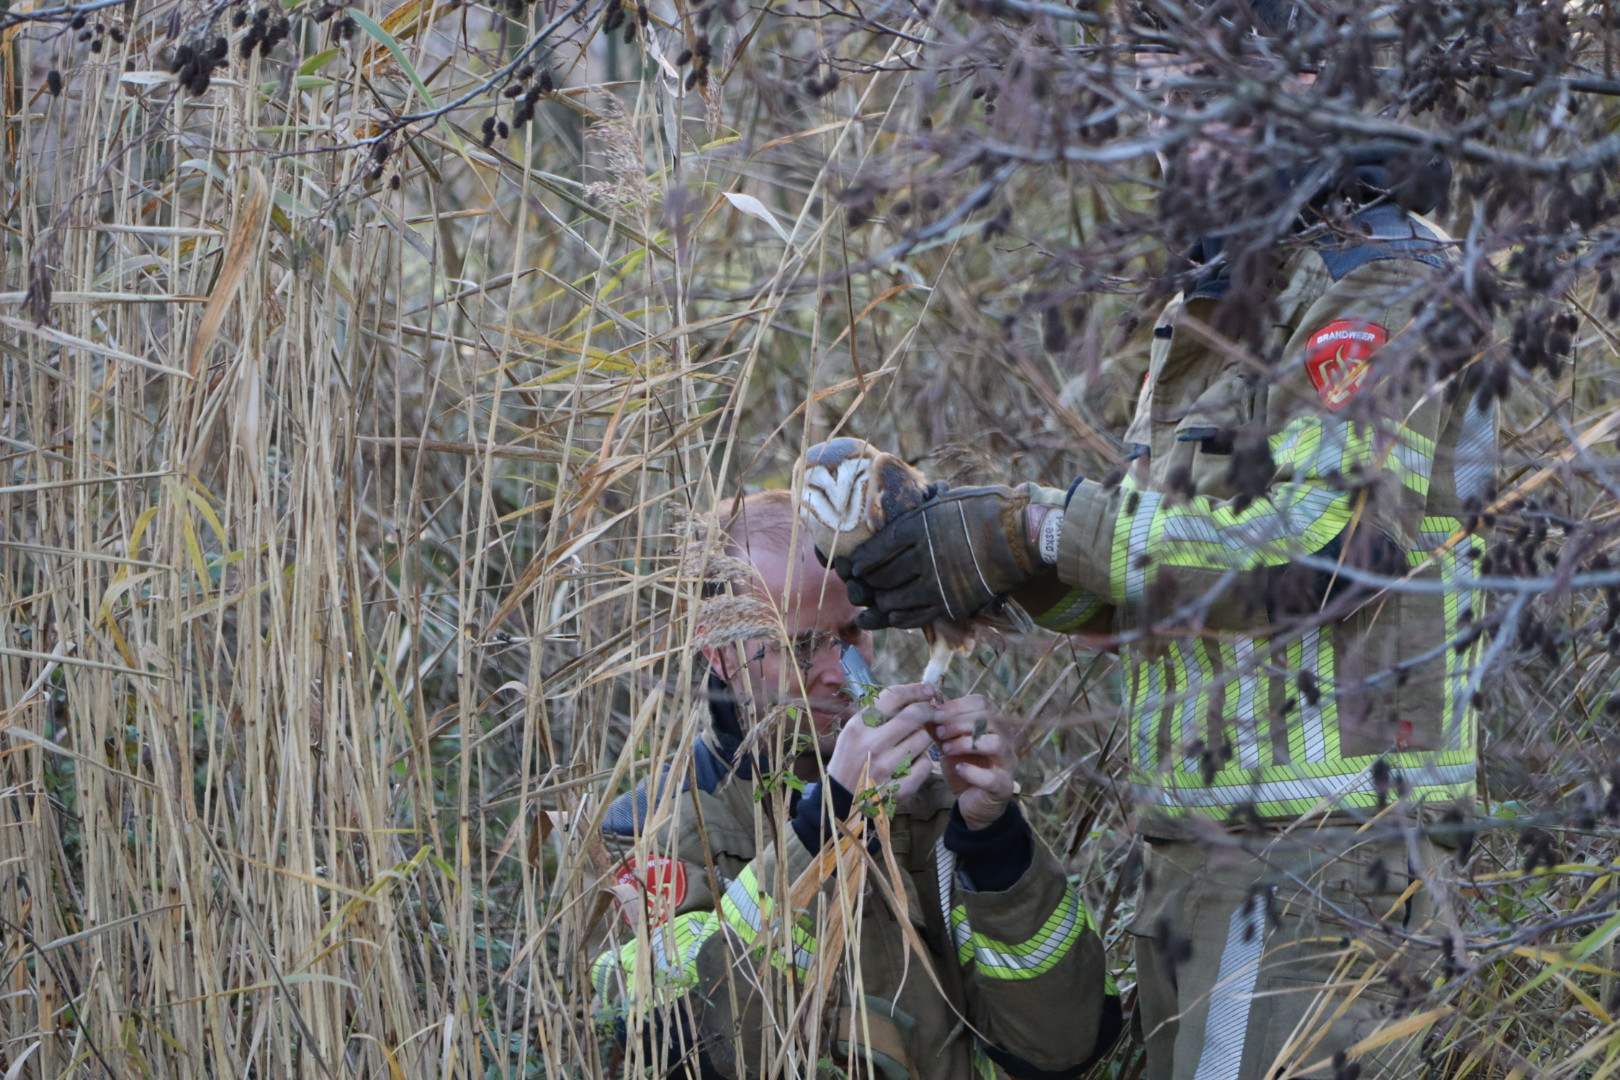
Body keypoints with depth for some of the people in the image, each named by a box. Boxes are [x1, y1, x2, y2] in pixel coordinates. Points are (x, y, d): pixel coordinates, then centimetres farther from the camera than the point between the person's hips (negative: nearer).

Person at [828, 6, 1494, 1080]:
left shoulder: (1389, 304, -11)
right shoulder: (1228, 311, 18)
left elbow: (1317, 540, -24)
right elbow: (1137, 578, 19)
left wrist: (1035, 530, -19)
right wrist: (955, 530, 1)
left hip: (1318, 861, -9)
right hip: (1198, 858, 9)